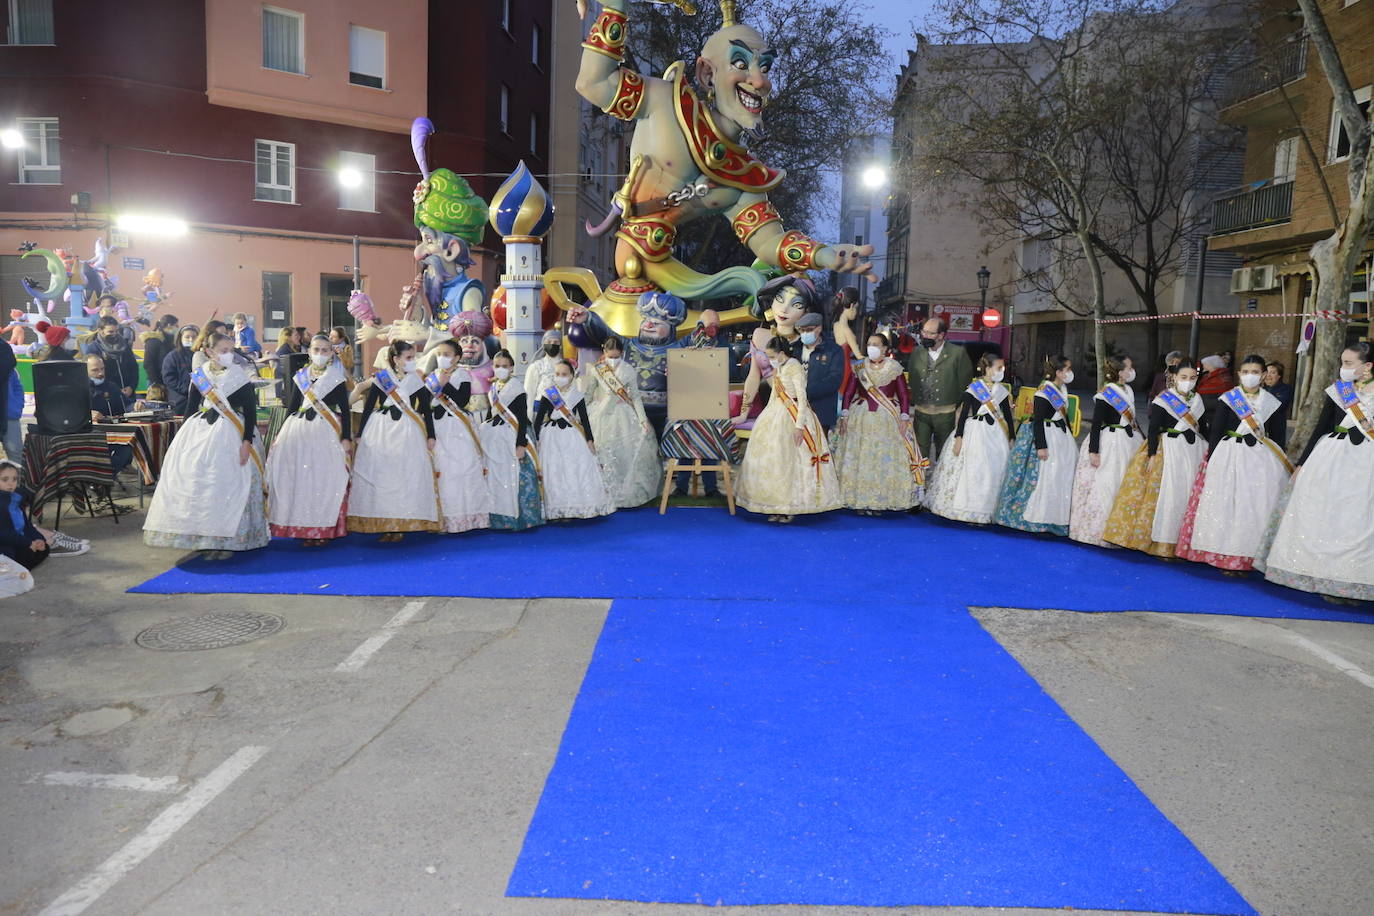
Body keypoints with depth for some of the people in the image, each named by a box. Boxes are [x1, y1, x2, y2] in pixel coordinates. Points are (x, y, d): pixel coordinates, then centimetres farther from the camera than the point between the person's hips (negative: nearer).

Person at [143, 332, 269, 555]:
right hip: (199, 431, 4)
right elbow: (190, 408, 13)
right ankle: (198, 535, 15)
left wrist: (247, 442, -14)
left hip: (228, 434, -4)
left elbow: (250, 411, -6)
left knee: (226, 484, -5)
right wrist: (184, 436, 9)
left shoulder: (239, 376, -3)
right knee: (192, 479, 3)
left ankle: (226, 540, 4)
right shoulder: (199, 375, 7)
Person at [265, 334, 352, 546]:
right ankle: (304, 529, 10)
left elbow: (345, 410, 1)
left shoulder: (337, 378, 3)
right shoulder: (300, 377, 13)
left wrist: (346, 438, -7)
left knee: (325, 479, -6)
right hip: (299, 430, 4)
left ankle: (324, 529, 2)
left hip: (327, 433, -4)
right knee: (299, 478, 2)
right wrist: (281, 434, 14)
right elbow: (292, 407, 16)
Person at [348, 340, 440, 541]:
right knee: (379, 475, -1)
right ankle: (382, 524, 6)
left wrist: (431, 436, 3)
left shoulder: (417, 380, 6)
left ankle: (401, 524, 3)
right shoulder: (380, 379, 4)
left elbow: (427, 409, 8)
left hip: (407, 434, 0)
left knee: (406, 476, -4)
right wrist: (359, 434, 5)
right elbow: (368, 407, 6)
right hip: (380, 432, 0)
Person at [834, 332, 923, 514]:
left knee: (885, 460, -1)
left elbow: (903, 395, 1)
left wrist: (904, 419, -6)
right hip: (860, 420, 1)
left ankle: (881, 502, 6)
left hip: (888, 420, -1)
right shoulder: (859, 368, 6)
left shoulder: (895, 368, 2)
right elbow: (848, 393, 5)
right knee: (859, 459, 0)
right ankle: (861, 500, 7)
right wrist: (845, 416, -4)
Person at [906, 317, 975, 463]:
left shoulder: (958, 353, -6)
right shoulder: (917, 352, 6)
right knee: (919, 453, -1)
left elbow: (965, 384, -3)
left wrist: (961, 411, -1)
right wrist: (912, 405, 8)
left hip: (946, 414, -2)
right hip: (920, 413, 2)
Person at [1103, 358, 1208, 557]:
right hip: (1169, 450, -6)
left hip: (1194, 450, 6)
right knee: (1167, 494, -6)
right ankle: (1162, 543, 4)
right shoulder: (1163, 400, -6)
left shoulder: (1197, 399, 11)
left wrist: (1207, 451, 13)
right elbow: (1153, 429, -8)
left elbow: (1203, 428, 17)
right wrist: (1152, 455, -13)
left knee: (1190, 495, 5)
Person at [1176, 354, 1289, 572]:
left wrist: (1278, 465, 4)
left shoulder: (1273, 404, 8)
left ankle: (1248, 558, 6)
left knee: (1256, 508, -1)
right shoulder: (1227, 399, 3)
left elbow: (1278, 438, 10)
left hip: (1262, 461, 2)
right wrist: (1210, 463, -7)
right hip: (1229, 458, -1)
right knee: (1226, 504, -4)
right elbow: (1215, 433, 0)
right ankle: (1226, 556, 3)